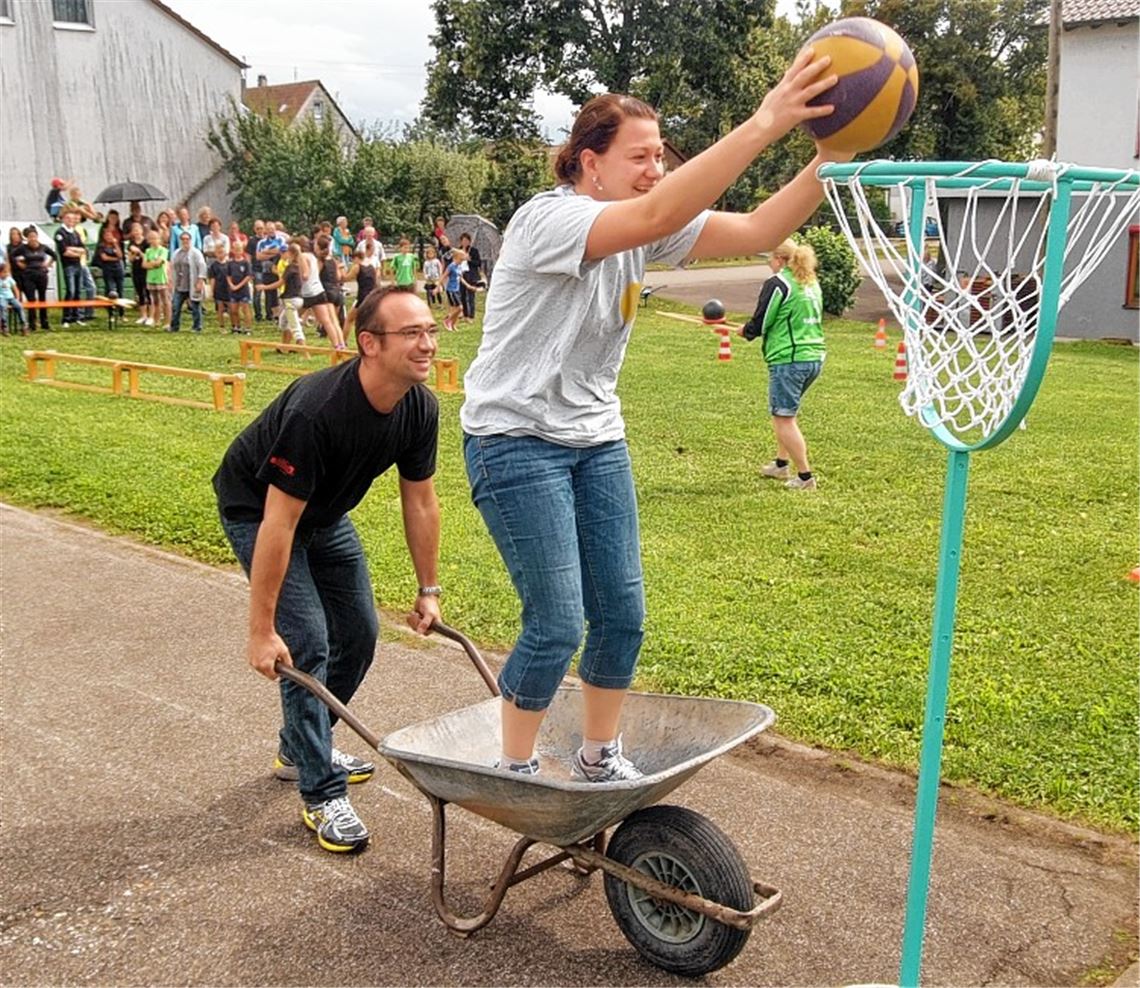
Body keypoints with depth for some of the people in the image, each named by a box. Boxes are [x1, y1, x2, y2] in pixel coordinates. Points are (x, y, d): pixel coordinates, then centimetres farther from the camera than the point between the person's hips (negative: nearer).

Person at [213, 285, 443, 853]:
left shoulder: (420, 408, -17)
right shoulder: (316, 411, -39)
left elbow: (420, 502, -4)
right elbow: (279, 523, -35)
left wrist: (429, 591, 1)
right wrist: (261, 630, -31)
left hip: (325, 513, 7)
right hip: (256, 508, -7)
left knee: (358, 635, 9)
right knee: (307, 644, -14)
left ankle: (300, 750, 32)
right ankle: (322, 794, 0)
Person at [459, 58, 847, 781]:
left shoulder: (644, 227, 2)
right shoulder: (548, 219, -20)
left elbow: (756, 232, -8)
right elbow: (655, 216, -38)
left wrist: (831, 158, -22)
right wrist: (765, 124, -42)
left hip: (596, 439, 7)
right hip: (517, 442, -7)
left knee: (623, 614, 7)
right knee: (557, 625, -8)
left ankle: (601, 757, 28)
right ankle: (515, 770, 15)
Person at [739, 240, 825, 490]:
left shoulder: (778, 283, -11)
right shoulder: (811, 283, 14)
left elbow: (759, 324, -9)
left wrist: (745, 331, 13)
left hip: (788, 359, -9)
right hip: (815, 357, 9)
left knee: (783, 418, -2)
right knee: (784, 413, 23)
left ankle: (805, 477, -2)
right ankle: (781, 464, 30)